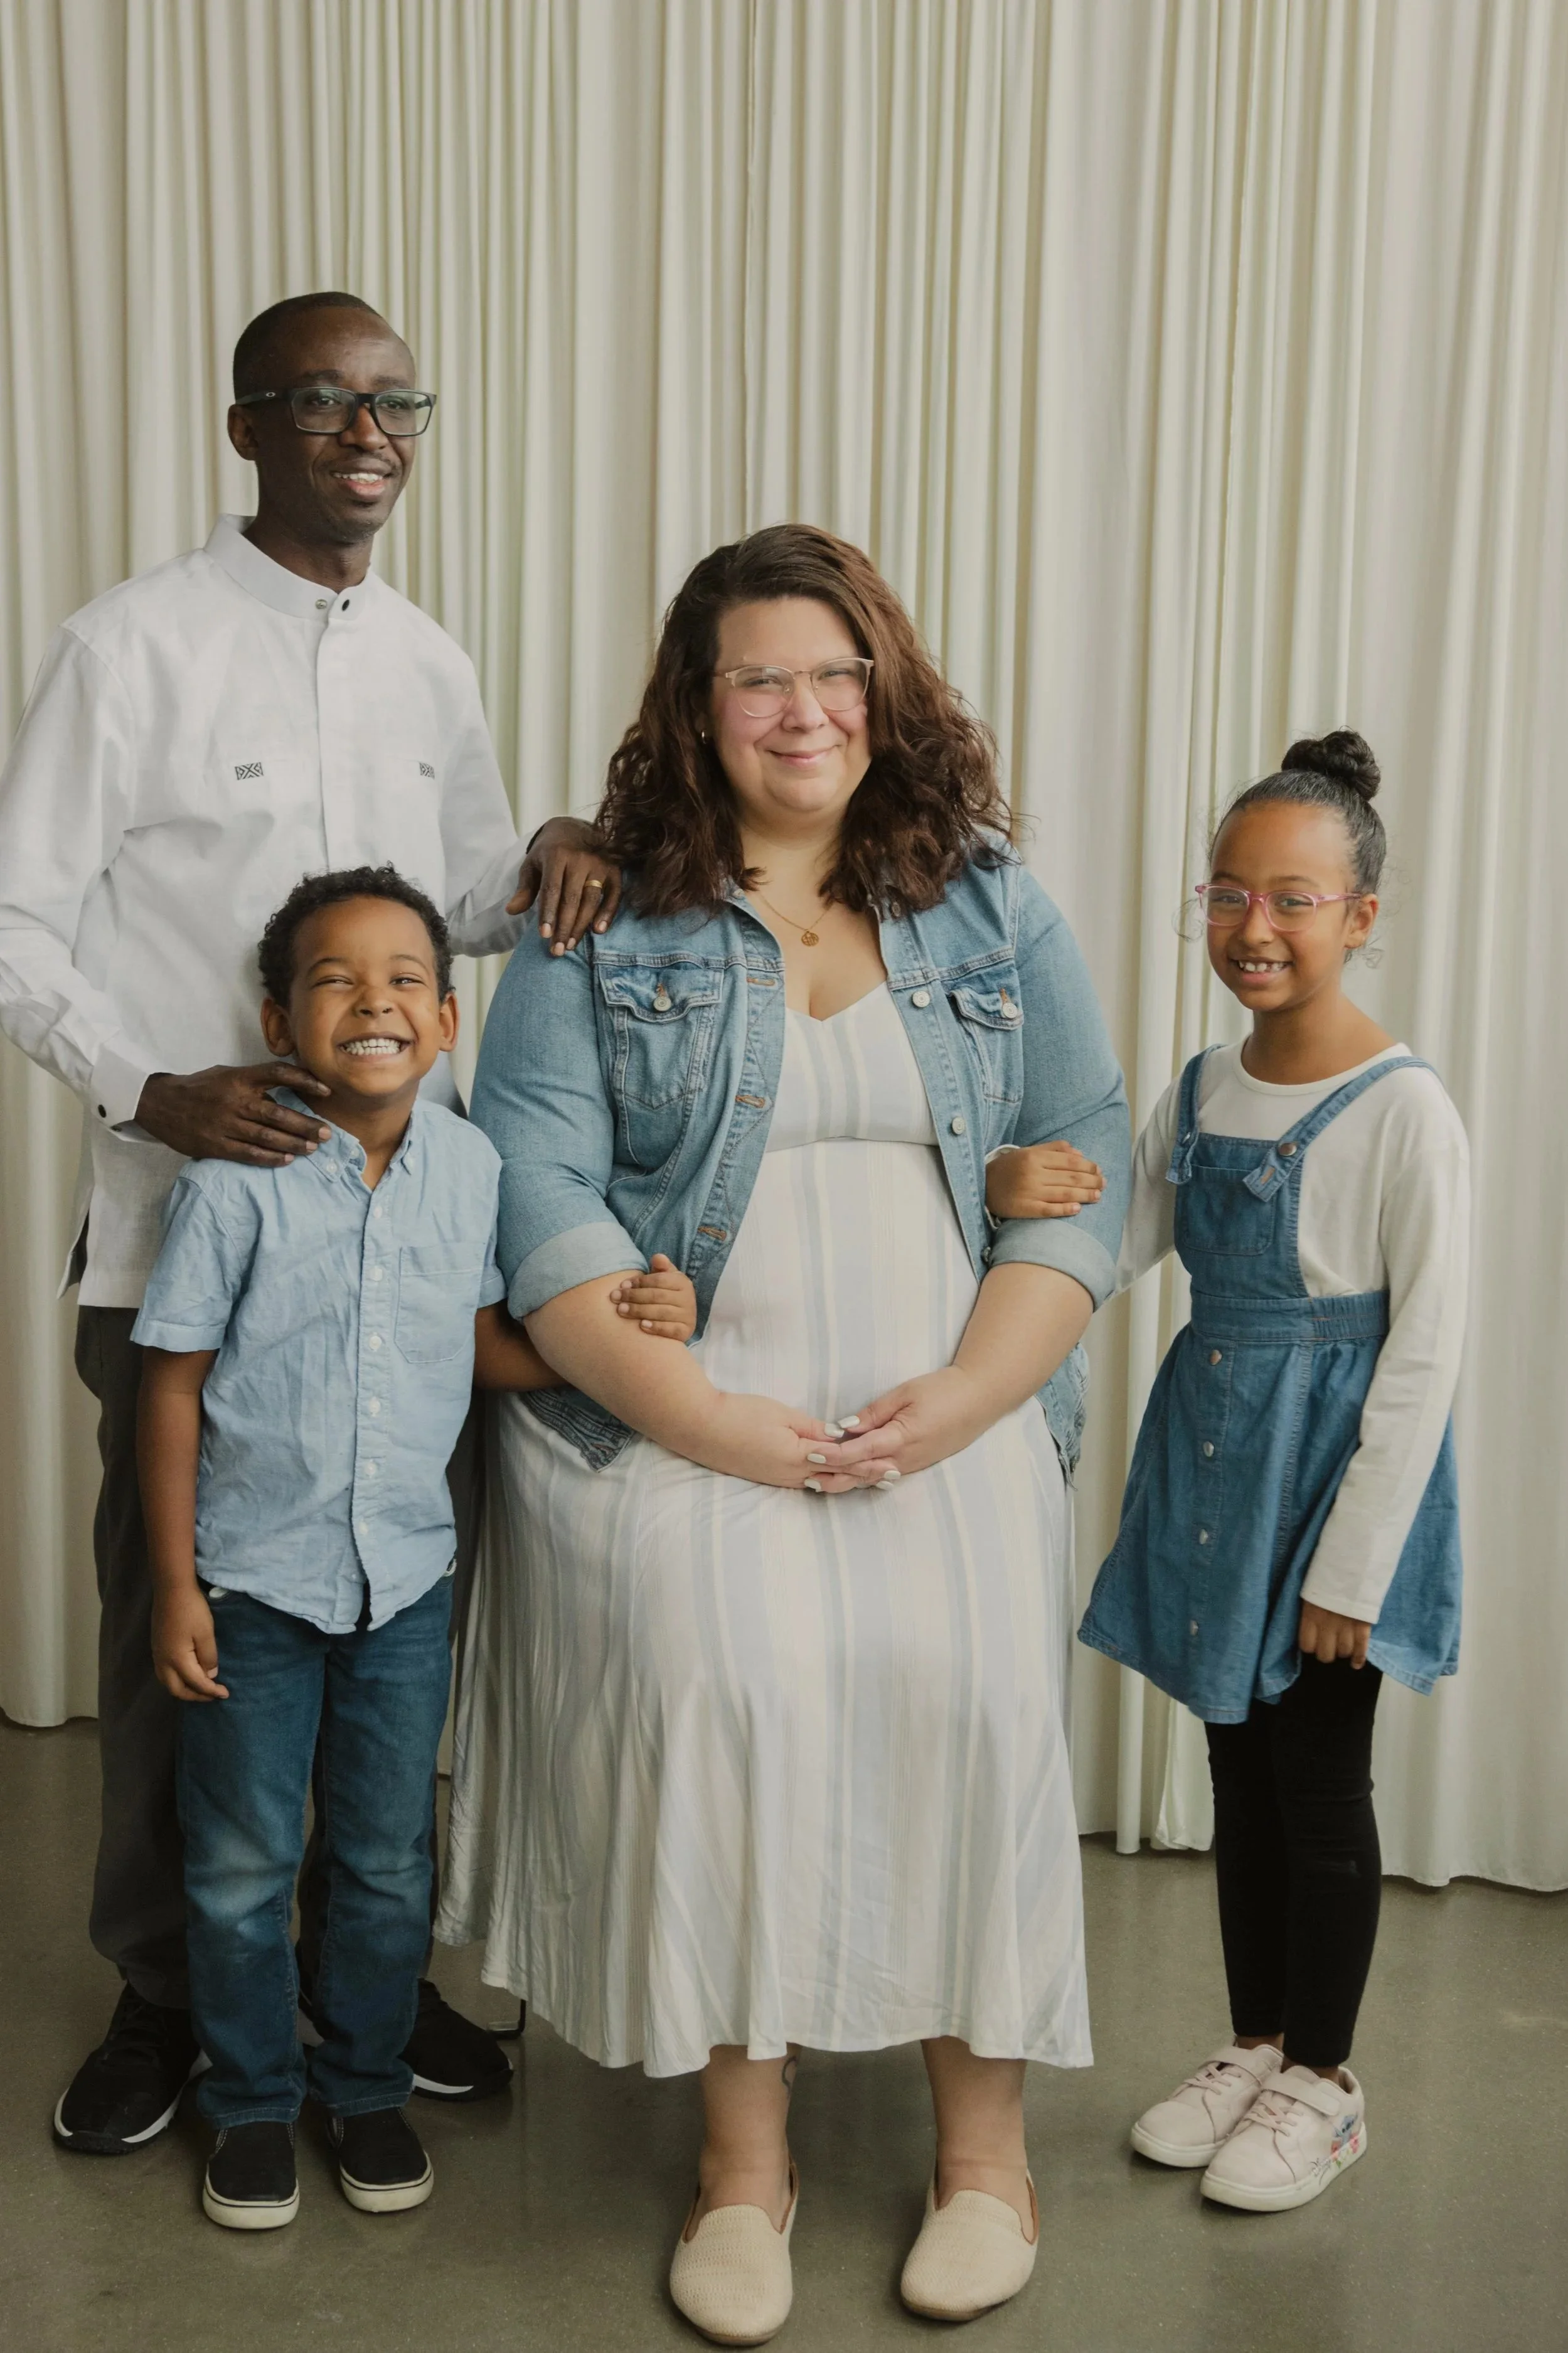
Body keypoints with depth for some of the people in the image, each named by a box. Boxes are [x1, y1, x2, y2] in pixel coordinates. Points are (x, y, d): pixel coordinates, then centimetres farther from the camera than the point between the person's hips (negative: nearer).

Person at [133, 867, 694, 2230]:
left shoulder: (472, 1167, -5)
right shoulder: (239, 1180, -14)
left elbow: (490, 1349, 5)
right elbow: (175, 1384, -8)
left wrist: (628, 1330, -13)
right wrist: (175, 1584, -7)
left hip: (407, 1573, 3)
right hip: (254, 1579, -2)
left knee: (389, 1863, 15)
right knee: (243, 1867, 12)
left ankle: (369, 2087, 36)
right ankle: (254, 2103, 33)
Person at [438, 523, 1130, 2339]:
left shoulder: (992, 909, 11)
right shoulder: (604, 923, 6)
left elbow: (1079, 1157, 6)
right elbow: (537, 1177, -3)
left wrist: (959, 1402, -8)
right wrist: (708, 1421, -12)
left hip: (950, 1408, 1)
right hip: (687, 1410, -1)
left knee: (966, 1676, -21)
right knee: (726, 1673, -24)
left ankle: (984, 2135, 3)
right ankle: (743, 2151, -2)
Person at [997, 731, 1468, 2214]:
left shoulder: (1403, 1110, -16)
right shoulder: (1202, 1091, 4)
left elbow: (1425, 1354, -16)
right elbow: (1111, 1249, 3)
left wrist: (1352, 1566, -15)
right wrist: (1019, 1198, -20)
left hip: (1332, 1462, -6)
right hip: (1212, 1452, 6)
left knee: (1319, 1784, 8)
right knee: (1238, 1769, 17)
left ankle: (1317, 2080, 27)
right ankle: (1254, 2045, 34)